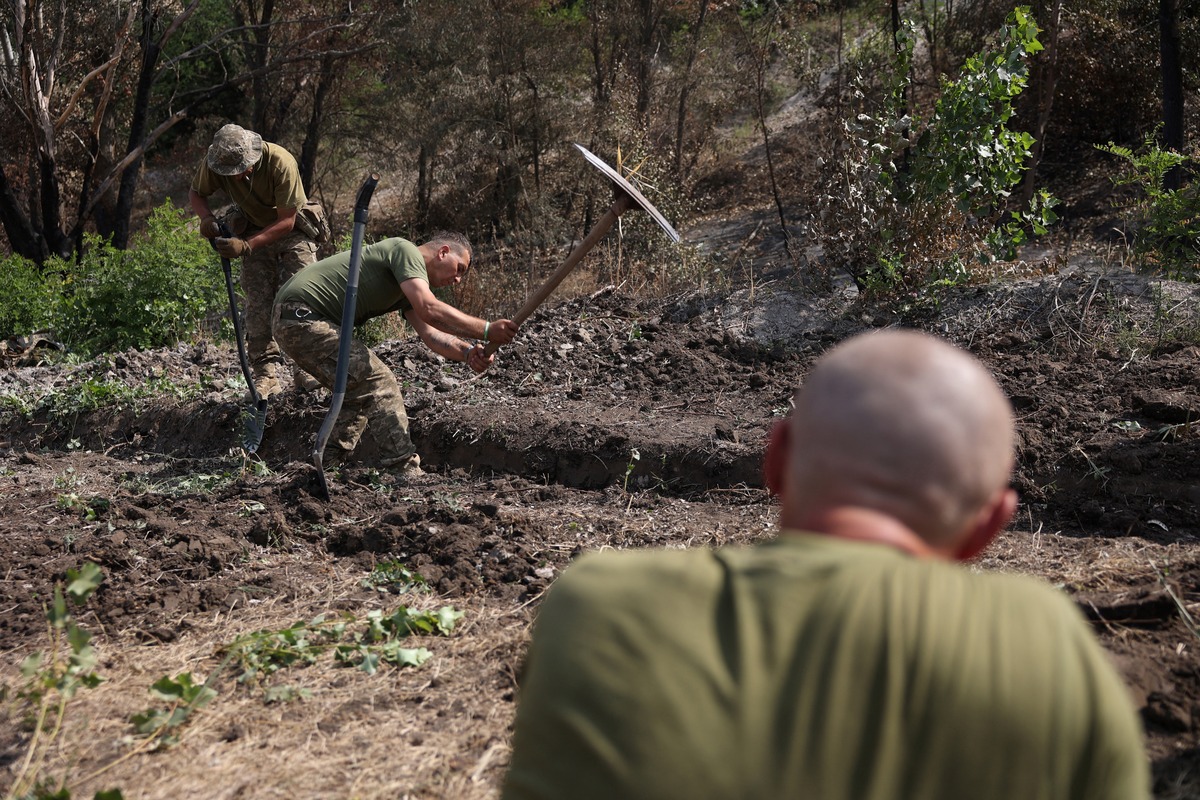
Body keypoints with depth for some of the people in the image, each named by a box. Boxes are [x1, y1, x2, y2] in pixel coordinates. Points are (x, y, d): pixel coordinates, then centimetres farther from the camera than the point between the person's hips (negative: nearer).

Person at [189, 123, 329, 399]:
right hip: (254, 232, 3)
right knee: (258, 303, -6)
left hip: (292, 230, -3)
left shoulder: (281, 162, -32)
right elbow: (196, 193, 0)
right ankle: (265, 376, -6)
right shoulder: (213, 162, -20)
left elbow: (286, 221, -27)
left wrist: (245, 246, -34)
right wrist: (206, 217, -23)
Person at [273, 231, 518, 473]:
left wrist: (467, 352, -12)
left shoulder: (407, 288, 21)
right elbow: (429, 310, -24)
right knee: (380, 387, -14)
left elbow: (431, 334, 7)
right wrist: (486, 330, -24)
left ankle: (327, 466, 22)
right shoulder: (405, 250, -9)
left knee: (360, 392, 20)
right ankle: (407, 473, -14)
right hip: (302, 314, -11)